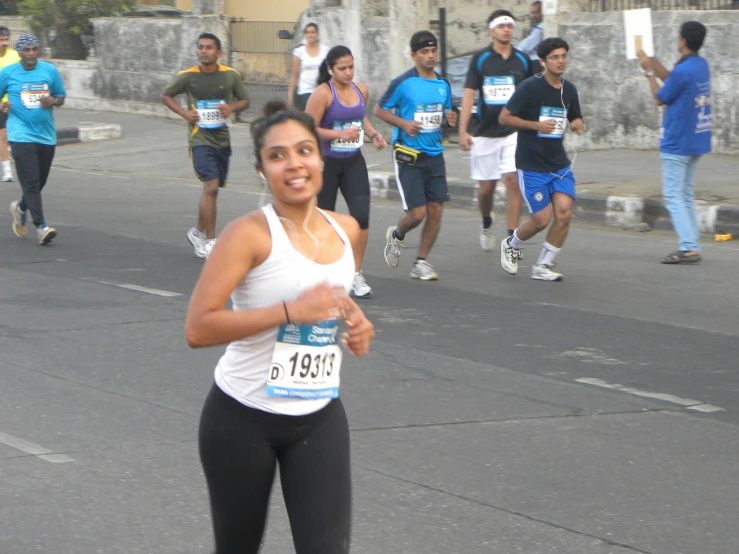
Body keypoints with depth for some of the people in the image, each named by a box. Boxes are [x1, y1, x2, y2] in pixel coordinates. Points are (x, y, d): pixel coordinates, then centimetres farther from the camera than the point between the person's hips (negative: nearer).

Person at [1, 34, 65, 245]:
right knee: (31, 183, -13)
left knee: (40, 182, 12)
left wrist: (52, 101, -7)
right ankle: (41, 227, -15)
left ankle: (20, 207, 41)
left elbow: (61, 97, 16)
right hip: (21, 136, -4)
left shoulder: (50, 71, 7)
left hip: (46, 136, 4)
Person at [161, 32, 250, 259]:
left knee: (211, 189, 14)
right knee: (211, 186, -17)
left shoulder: (231, 75, 0)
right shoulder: (187, 76, -6)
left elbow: (245, 101, 11)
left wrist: (231, 107, -12)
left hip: (222, 140, 4)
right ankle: (210, 241, -11)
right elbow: (166, 95, 8)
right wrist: (184, 113, -8)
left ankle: (198, 231, 35)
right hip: (200, 139, -4)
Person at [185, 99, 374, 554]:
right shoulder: (251, 235, -16)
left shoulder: (346, 230, 3)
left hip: (320, 418, 4)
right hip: (244, 418, -4)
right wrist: (290, 311, -29)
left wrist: (355, 323, 3)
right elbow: (198, 328, -23)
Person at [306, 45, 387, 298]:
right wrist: (340, 134, -25)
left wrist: (373, 134, 8)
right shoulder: (323, 93, -13)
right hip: (327, 162, -4)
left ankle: (356, 275, -3)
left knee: (361, 215, -11)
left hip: (354, 162, 4)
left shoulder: (361, 90, 5)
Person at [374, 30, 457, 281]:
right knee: (417, 212, -9)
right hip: (409, 156, -5)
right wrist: (403, 123, -15)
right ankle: (396, 235, 25)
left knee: (435, 209, 0)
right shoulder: (403, 83, -7)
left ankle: (421, 262, 14)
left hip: (435, 155, 5)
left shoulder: (443, 85, 9)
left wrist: (450, 119, -2)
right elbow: (379, 110, 0)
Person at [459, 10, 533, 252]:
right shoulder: (480, 59, 1)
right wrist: (463, 130, -8)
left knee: (513, 180, -14)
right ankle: (486, 224, 37)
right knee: (486, 187, 6)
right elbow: (469, 94, -1)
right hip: (486, 132, 0)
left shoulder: (522, 61, 5)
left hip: (515, 131, 0)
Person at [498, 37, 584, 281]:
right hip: (531, 165, -5)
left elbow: (575, 118, 22)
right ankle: (511, 245, 28)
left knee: (564, 212, -10)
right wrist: (536, 125, -19)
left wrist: (577, 124, -3)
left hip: (559, 163, 5)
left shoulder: (569, 89, 7)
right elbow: (505, 117, -8)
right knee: (541, 219, -5)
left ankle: (543, 266, 6)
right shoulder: (530, 87, -11)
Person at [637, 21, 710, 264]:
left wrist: (649, 71, 1)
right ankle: (692, 245, 14)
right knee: (686, 194, 16)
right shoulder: (702, 65, 6)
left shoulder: (683, 71, -21)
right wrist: (652, 62, 18)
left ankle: (689, 247, -12)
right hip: (697, 140, 9)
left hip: (677, 143, -9)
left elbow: (661, 98, -8)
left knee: (673, 195, -5)